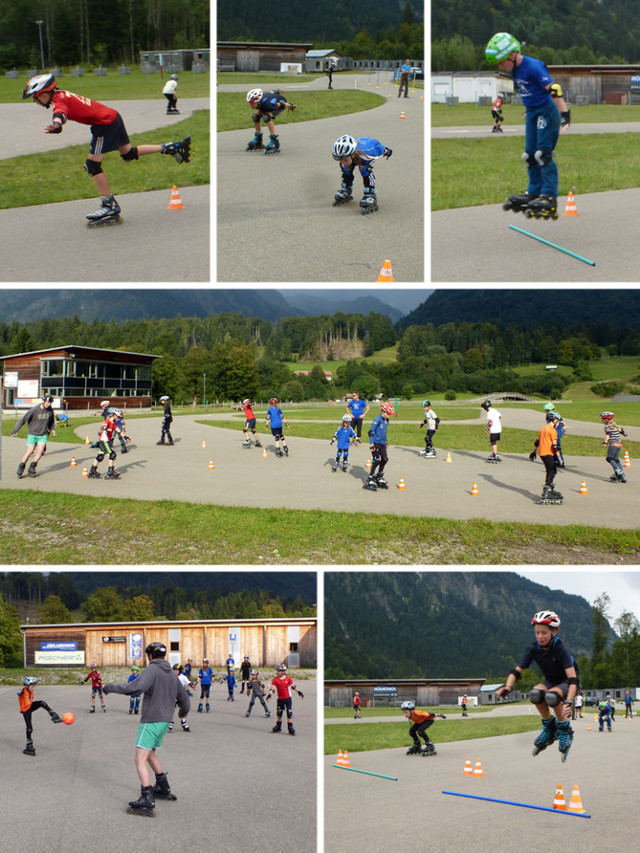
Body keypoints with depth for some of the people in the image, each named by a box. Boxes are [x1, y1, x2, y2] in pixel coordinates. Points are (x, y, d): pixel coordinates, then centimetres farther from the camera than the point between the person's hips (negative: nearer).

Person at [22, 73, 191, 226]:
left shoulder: (57, 102, -15)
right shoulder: (62, 94, 13)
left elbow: (60, 113, -40)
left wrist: (56, 124, -61)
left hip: (105, 123, -10)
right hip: (113, 116, 10)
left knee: (92, 165, -7)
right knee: (128, 154, 23)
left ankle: (110, 205, -5)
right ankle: (170, 148, 25)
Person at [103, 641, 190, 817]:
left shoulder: (152, 669, -10)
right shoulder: (172, 674, 14)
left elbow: (138, 686, -29)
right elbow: (183, 697, 21)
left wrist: (112, 687, -21)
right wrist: (183, 711, 43)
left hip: (151, 720, -8)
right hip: (165, 721, 8)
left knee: (140, 760, -10)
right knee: (150, 755, 26)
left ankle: (147, 802, -20)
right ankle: (164, 789, 33)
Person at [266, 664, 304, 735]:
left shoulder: (288, 678, -4)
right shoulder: (275, 679, -3)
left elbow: (293, 686, 7)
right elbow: (272, 688, -7)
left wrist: (299, 692, 9)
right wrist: (269, 695, -22)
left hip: (288, 698, -2)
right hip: (280, 699, 2)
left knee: (289, 713, -6)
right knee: (279, 713, 10)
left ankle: (290, 727, 2)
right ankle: (278, 726, 27)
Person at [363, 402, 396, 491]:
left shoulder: (386, 420, 11)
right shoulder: (378, 419, -16)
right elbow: (371, 431, -17)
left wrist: (386, 442, 27)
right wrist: (371, 444, -19)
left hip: (382, 443, 8)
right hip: (376, 443, -8)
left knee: (385, 459, 7)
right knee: (376, 460, -9)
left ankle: (379, 477, 24)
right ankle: (370, 479, 2)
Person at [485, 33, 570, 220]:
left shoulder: (533, 66, -21)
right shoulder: (514, 70, 4)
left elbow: (552, 88, -27)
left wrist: (565, 111, -33)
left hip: (546, 111, -9)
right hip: (531, 113, 9)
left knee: (543, 154, -12)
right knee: (530, 155, 10)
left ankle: (549, 196, -10)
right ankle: (534, 193, 20)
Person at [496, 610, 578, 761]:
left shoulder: (561, 648, -26)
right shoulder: (533, 649, -13)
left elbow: (572, 679, -34)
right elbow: (517, 671, -13)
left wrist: (569, 702, -48)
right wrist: (507, 686, -35)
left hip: (566, 683, -4)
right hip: (550, 681, 4)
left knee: (551, 696, -39)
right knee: (535, 694, -32)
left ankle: (565, 729, -12)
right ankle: (549, 726, -7)